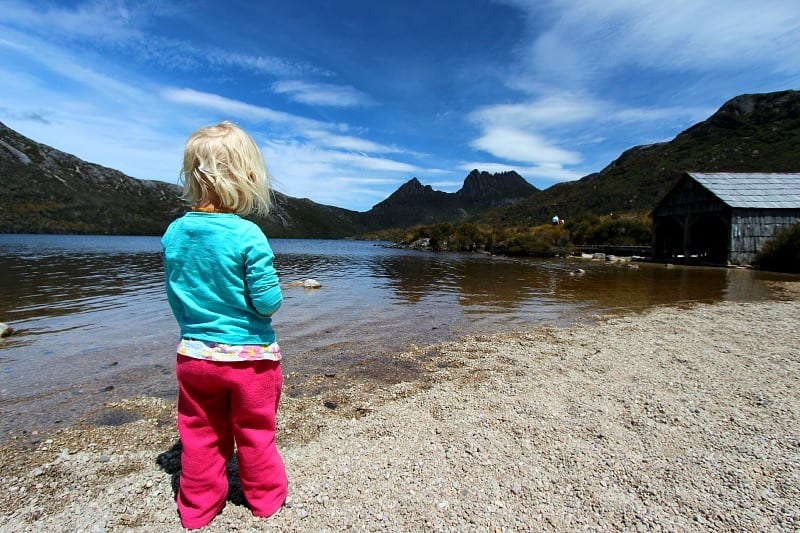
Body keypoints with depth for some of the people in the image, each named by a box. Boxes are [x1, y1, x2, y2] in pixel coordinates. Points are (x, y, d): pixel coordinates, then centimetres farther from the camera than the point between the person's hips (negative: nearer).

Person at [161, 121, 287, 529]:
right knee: (255, 433, 16)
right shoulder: (248, 235, -20)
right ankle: (265, 497, 38)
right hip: (250, 354, -4)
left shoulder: (173, 233, -3)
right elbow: (267, 301, -19)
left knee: (200, 434, 20)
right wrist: (275, 292, 2)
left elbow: (175, 298, 6)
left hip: (194, 353, 4)